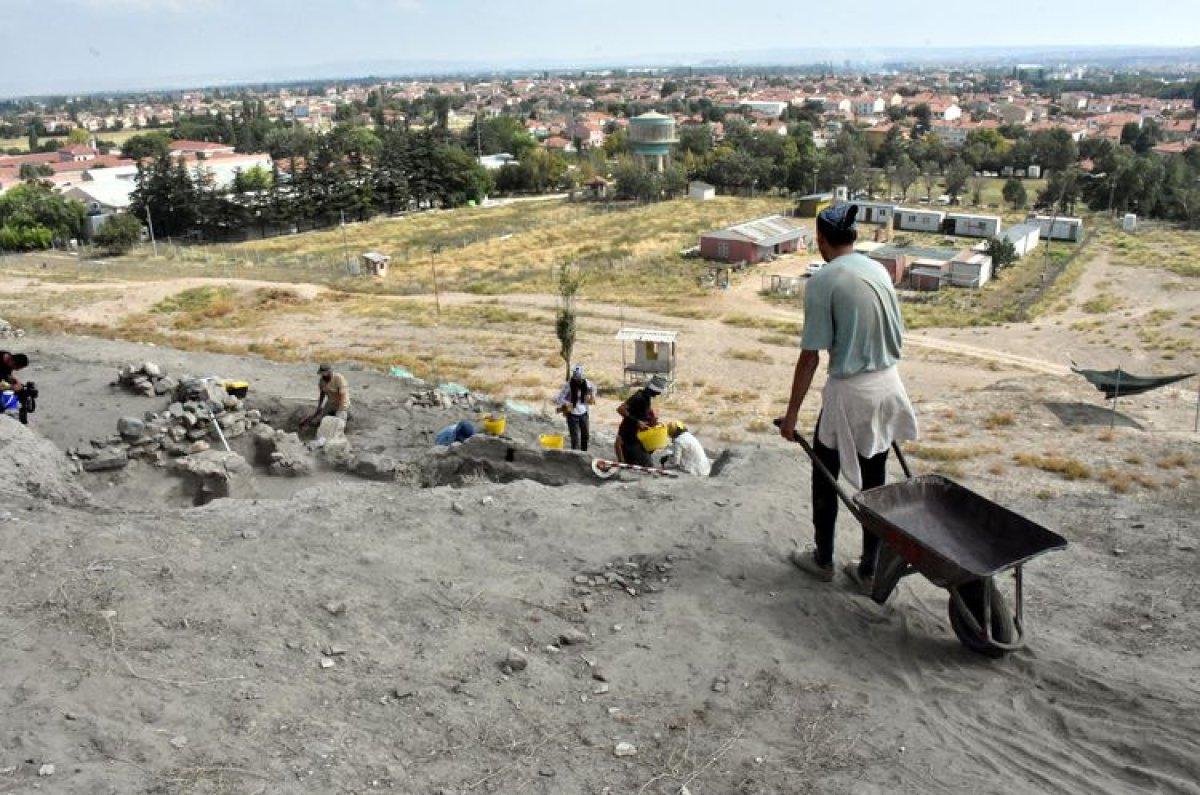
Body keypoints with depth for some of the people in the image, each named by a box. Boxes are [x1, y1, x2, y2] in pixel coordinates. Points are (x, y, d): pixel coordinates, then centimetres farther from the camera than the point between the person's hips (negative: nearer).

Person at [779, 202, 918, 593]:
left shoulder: (822, 281, -15)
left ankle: (822, 559, 29)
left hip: (849, 392, -6)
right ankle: (869, 570, 24)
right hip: (888, 386, 6)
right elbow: (896, 336, 12)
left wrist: (791, 414, -9)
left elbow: (810, 356, -15)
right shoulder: (879, 270, 5)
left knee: (825, 476, 15)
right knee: (874, 480, 14)